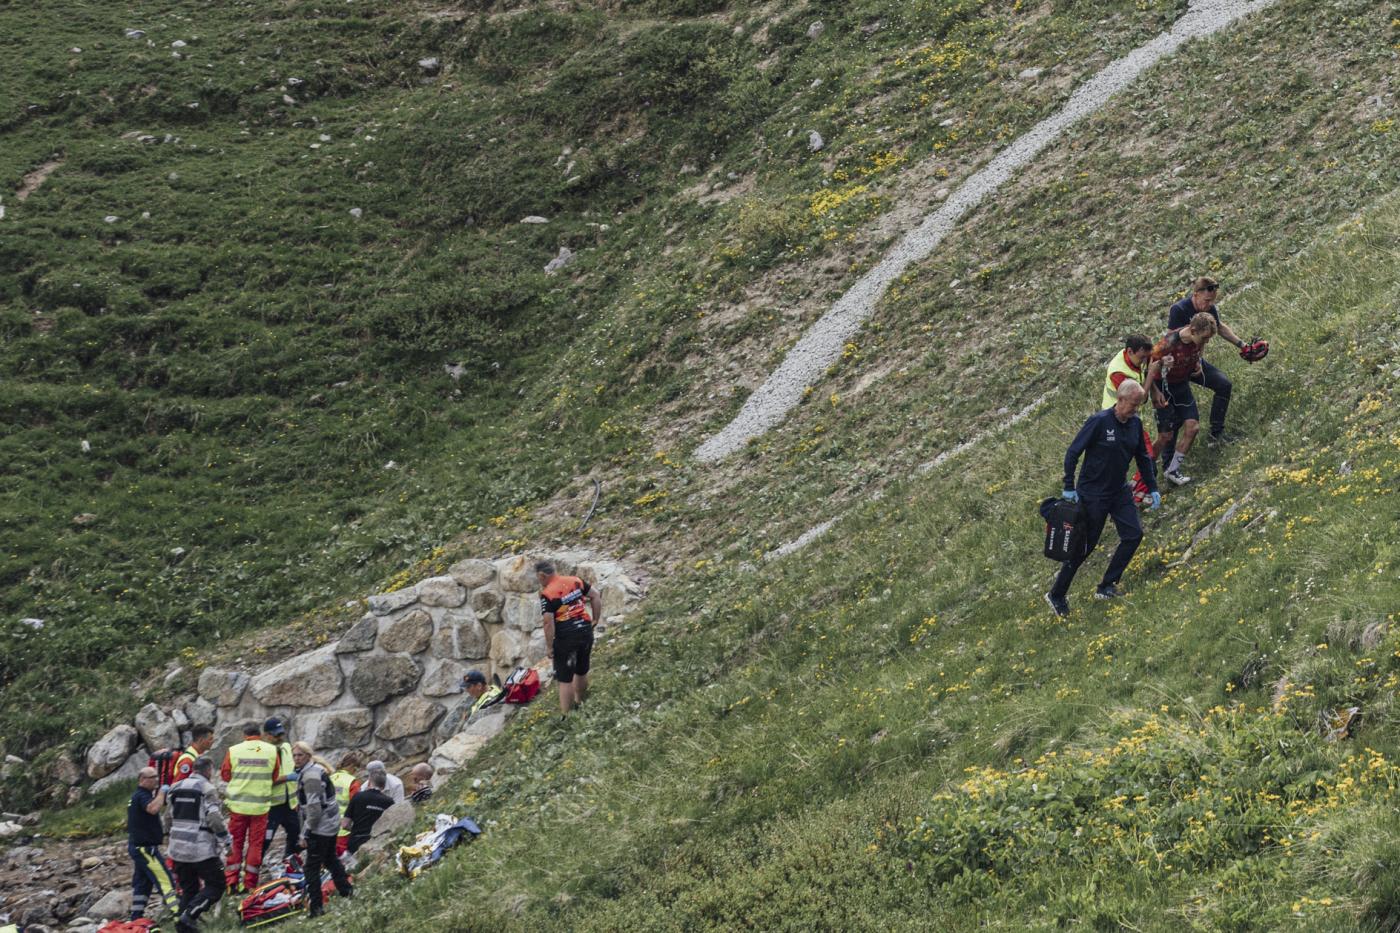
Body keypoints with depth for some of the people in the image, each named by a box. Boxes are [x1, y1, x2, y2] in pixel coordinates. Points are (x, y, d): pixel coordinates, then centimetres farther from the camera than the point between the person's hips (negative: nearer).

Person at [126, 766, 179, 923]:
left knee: (142, 882, 13)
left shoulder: (137, 796, 17)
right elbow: (153, 808, -34)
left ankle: (136, 917, 15)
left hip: (138, 847, 11)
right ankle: (177, 913, -17)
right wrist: (162, 792, -23)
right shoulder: (142, 796, -16)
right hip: (145, 847, -11)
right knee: (165, 880, -13)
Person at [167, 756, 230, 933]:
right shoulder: (207, 788, -9)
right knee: (216, 885, 2)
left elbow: (169, 818, 18)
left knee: (188, 889, 15)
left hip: (178, 848, 7)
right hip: (201, 849, -7)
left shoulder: (176, 788, 12)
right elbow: (214, 819, -17)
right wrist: (225, 839, -5)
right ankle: (189, 915, -14)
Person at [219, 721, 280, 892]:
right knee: (256, 843, 7)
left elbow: (225, 775, 3)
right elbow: (275, 776, 6)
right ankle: (249, 883, 7)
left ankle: (231, 882, 9)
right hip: (261, 805, 0)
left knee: (236, 842, 10)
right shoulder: (271, 751, -3)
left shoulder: (233, 751, -6)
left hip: (238, 804, 0)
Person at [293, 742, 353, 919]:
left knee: (312, 867, -6)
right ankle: (346, 891, 38)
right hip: (331, 824, 10)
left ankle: (314, 907, -6)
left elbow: (314, 808, -25)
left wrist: (305, 833, -19)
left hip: (320, 827, -10)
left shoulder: (311, 775, -21)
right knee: (330, 859, 26)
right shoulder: (316, 770, 11)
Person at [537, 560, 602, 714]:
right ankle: (579, 704, 42)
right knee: (582, 672, 24)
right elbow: (595, 597, 7)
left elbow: (548, 622, -18)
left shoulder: (547, 594, -14)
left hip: (565, 638, -6)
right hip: (586, 631, 6)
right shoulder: (576, 581, 4)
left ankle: (565, 715, 6)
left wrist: (549, 646, -9)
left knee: (565, 679, 4)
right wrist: (595, 620, 15)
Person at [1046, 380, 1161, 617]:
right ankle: (1056, 595, 11)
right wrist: (1069, 488, -18)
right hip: (1092, 495, -7)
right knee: (1084, 546, -2)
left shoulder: (1135, 424, 1)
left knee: (1134, 534, -4)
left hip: (1119, 492, 7)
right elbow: (1073, 453, -16)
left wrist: (1153, 489, 12)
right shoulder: (1099, 421, -19)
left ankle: (1107, 586, 7)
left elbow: (1143, 458, 14)